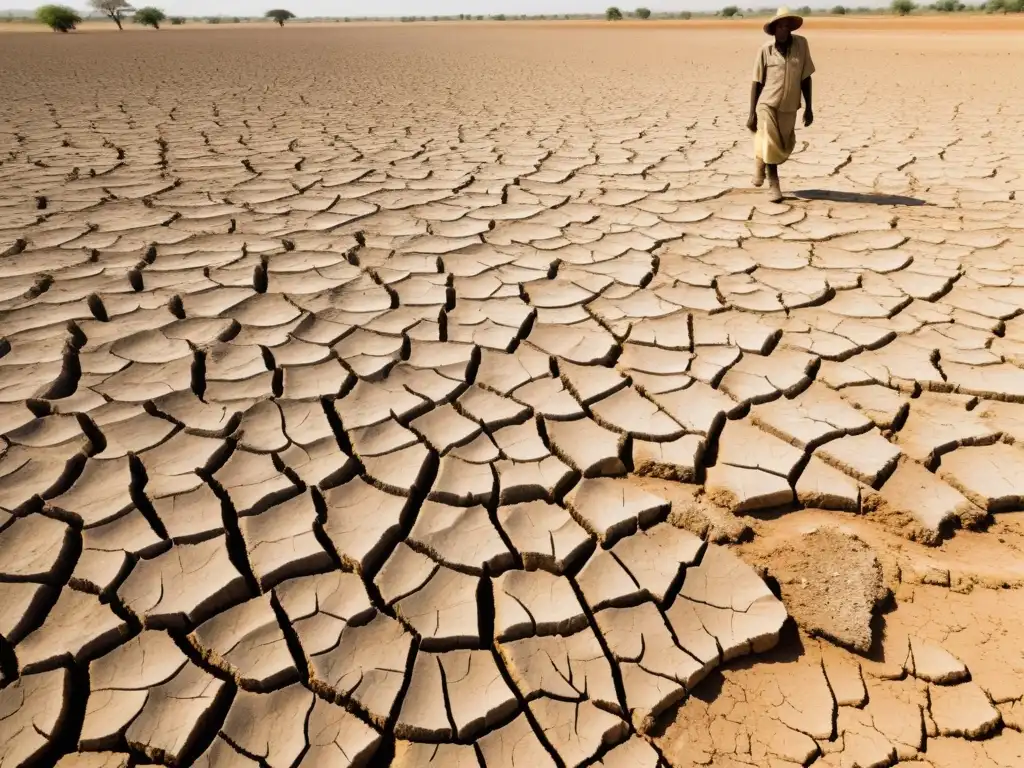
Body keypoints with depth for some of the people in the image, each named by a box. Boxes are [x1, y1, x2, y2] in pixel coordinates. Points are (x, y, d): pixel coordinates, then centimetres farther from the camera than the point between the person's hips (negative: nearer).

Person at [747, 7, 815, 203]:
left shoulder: (801, 44, -1)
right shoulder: (765, 50, -6)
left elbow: (805, 77, 3)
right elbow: (757, 82, -2)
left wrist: (808, 107, 2)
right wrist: (752, 113, -5)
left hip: (789, 107, 3)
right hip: (766, 104, -2)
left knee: (784, 149, 10)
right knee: (770, 146, -5)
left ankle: (761, 160, 41)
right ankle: (773, 185, 13)